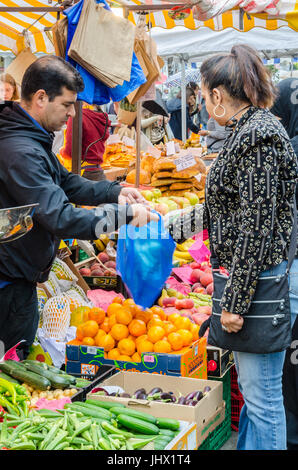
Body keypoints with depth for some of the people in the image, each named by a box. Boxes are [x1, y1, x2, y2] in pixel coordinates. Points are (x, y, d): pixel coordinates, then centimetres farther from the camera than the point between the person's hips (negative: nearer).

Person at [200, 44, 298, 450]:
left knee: (262, 393, 1)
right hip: (251, 277, 11)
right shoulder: (250, 130, 13)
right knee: (253, 386, 21)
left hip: (263, 280, -11)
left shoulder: (258, 135, -19)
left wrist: (235, 301, -19)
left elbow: (257, 226, -23)